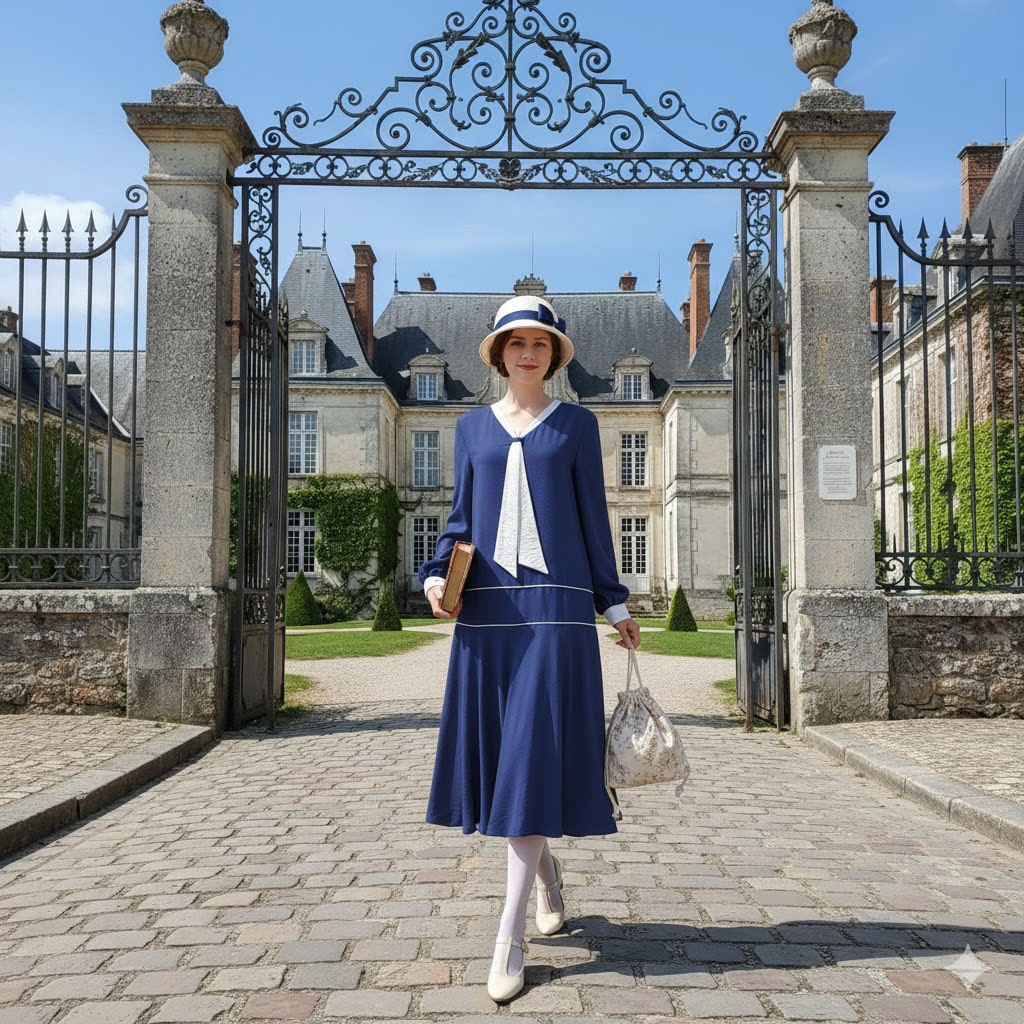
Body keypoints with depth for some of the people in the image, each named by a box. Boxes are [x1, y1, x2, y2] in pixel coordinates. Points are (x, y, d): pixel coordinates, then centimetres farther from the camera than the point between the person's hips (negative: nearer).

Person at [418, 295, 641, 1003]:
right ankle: (548, 874, 34)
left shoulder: (577, 425, 9)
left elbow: (594, 518, 9)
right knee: (498, 759, 6)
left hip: (555, 607, -3)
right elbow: (461, 520, 15)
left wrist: (616, 604, 8)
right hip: (486, 609, 3)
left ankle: (510, 939, -4)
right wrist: (437, 576, -3)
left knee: (533, 760, -8)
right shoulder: (473, 427, 14)